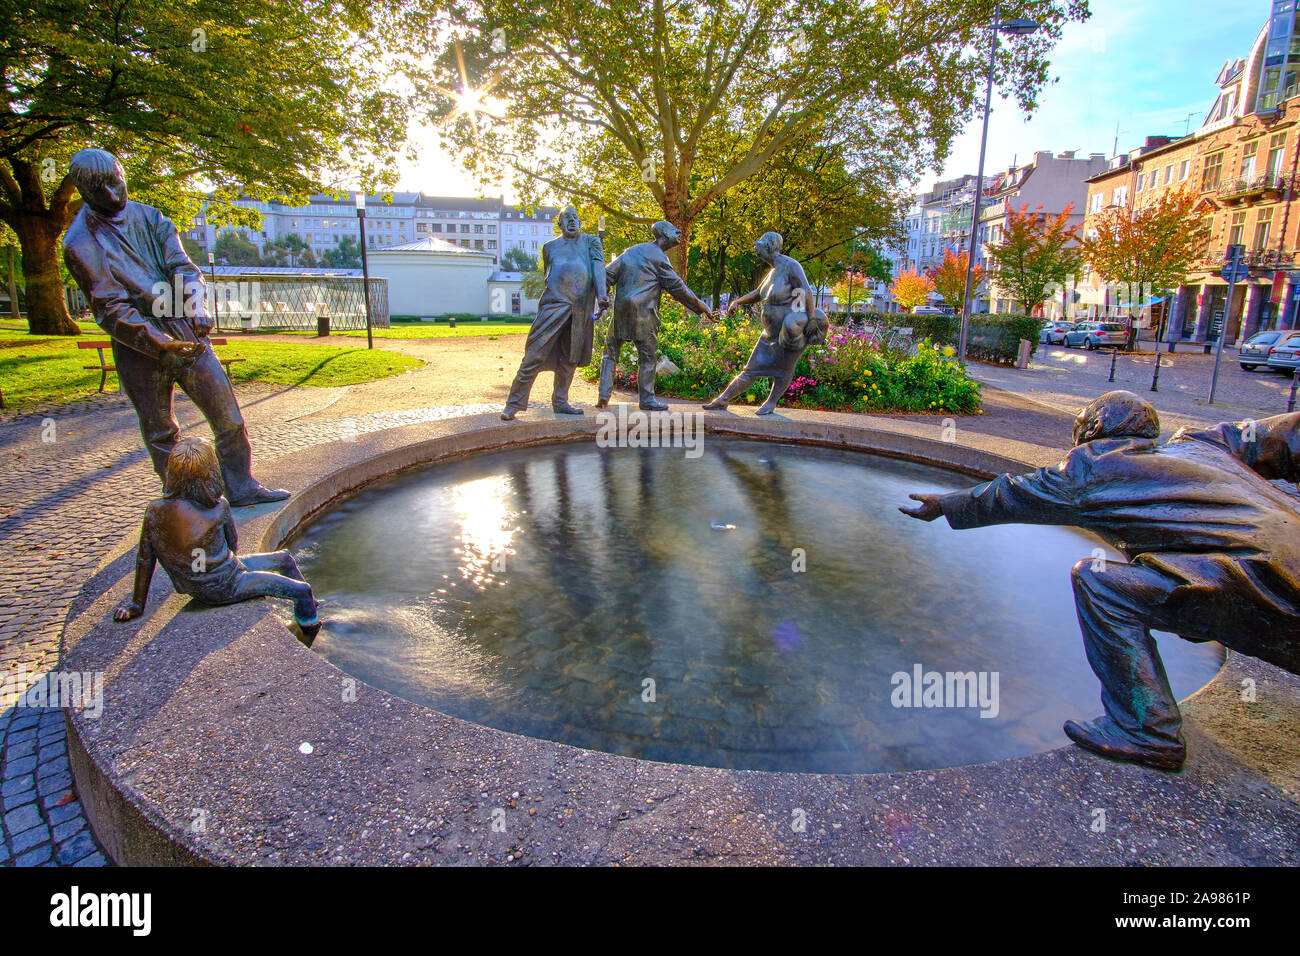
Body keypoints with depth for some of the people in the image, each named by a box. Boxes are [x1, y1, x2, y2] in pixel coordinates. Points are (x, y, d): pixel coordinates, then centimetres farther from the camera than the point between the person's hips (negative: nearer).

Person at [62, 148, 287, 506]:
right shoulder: (80, 245, -5)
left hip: (186, 333, 3)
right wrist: (159, 342, -22)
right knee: (160, 433, 7)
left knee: (227, 414, 3)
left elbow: (181, 265, -2)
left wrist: (197, 307, -21)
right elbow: (110, 309, -11)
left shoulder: (149, 217, 9)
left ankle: (242, 487, 16)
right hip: (138, 346, -3)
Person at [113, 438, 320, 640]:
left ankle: (307, 605, 40)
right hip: (224, 589, -7)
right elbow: (234, 545, -6)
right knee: (303, 591, 3)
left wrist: (137, 604, 6)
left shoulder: (154, 511, -12)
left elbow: (144, 561, -5)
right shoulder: (219, 508, -23)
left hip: (195, 587, 7)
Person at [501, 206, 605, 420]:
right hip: (554, 304, -1)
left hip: (581, 310, 1)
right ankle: (514, 404, -3)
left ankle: (560, 402, 19)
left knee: (569, 359, 7)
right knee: (535, 354, -7)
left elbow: (598, 266, -2)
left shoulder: (591, 242, 14)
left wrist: (601, 294, -18)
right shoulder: (550, 246, 17)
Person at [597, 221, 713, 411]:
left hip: (621, 309, 6)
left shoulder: (631, 251, 17)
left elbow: (609, 274, 12)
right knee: (648, 356, 4)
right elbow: (677, 287, -2)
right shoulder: (658, 257, -2)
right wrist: (701, 307, 5)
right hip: (643, 312, -6)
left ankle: (604, 396, 6)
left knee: (611, 351, 12)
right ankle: (647, 399, 7)